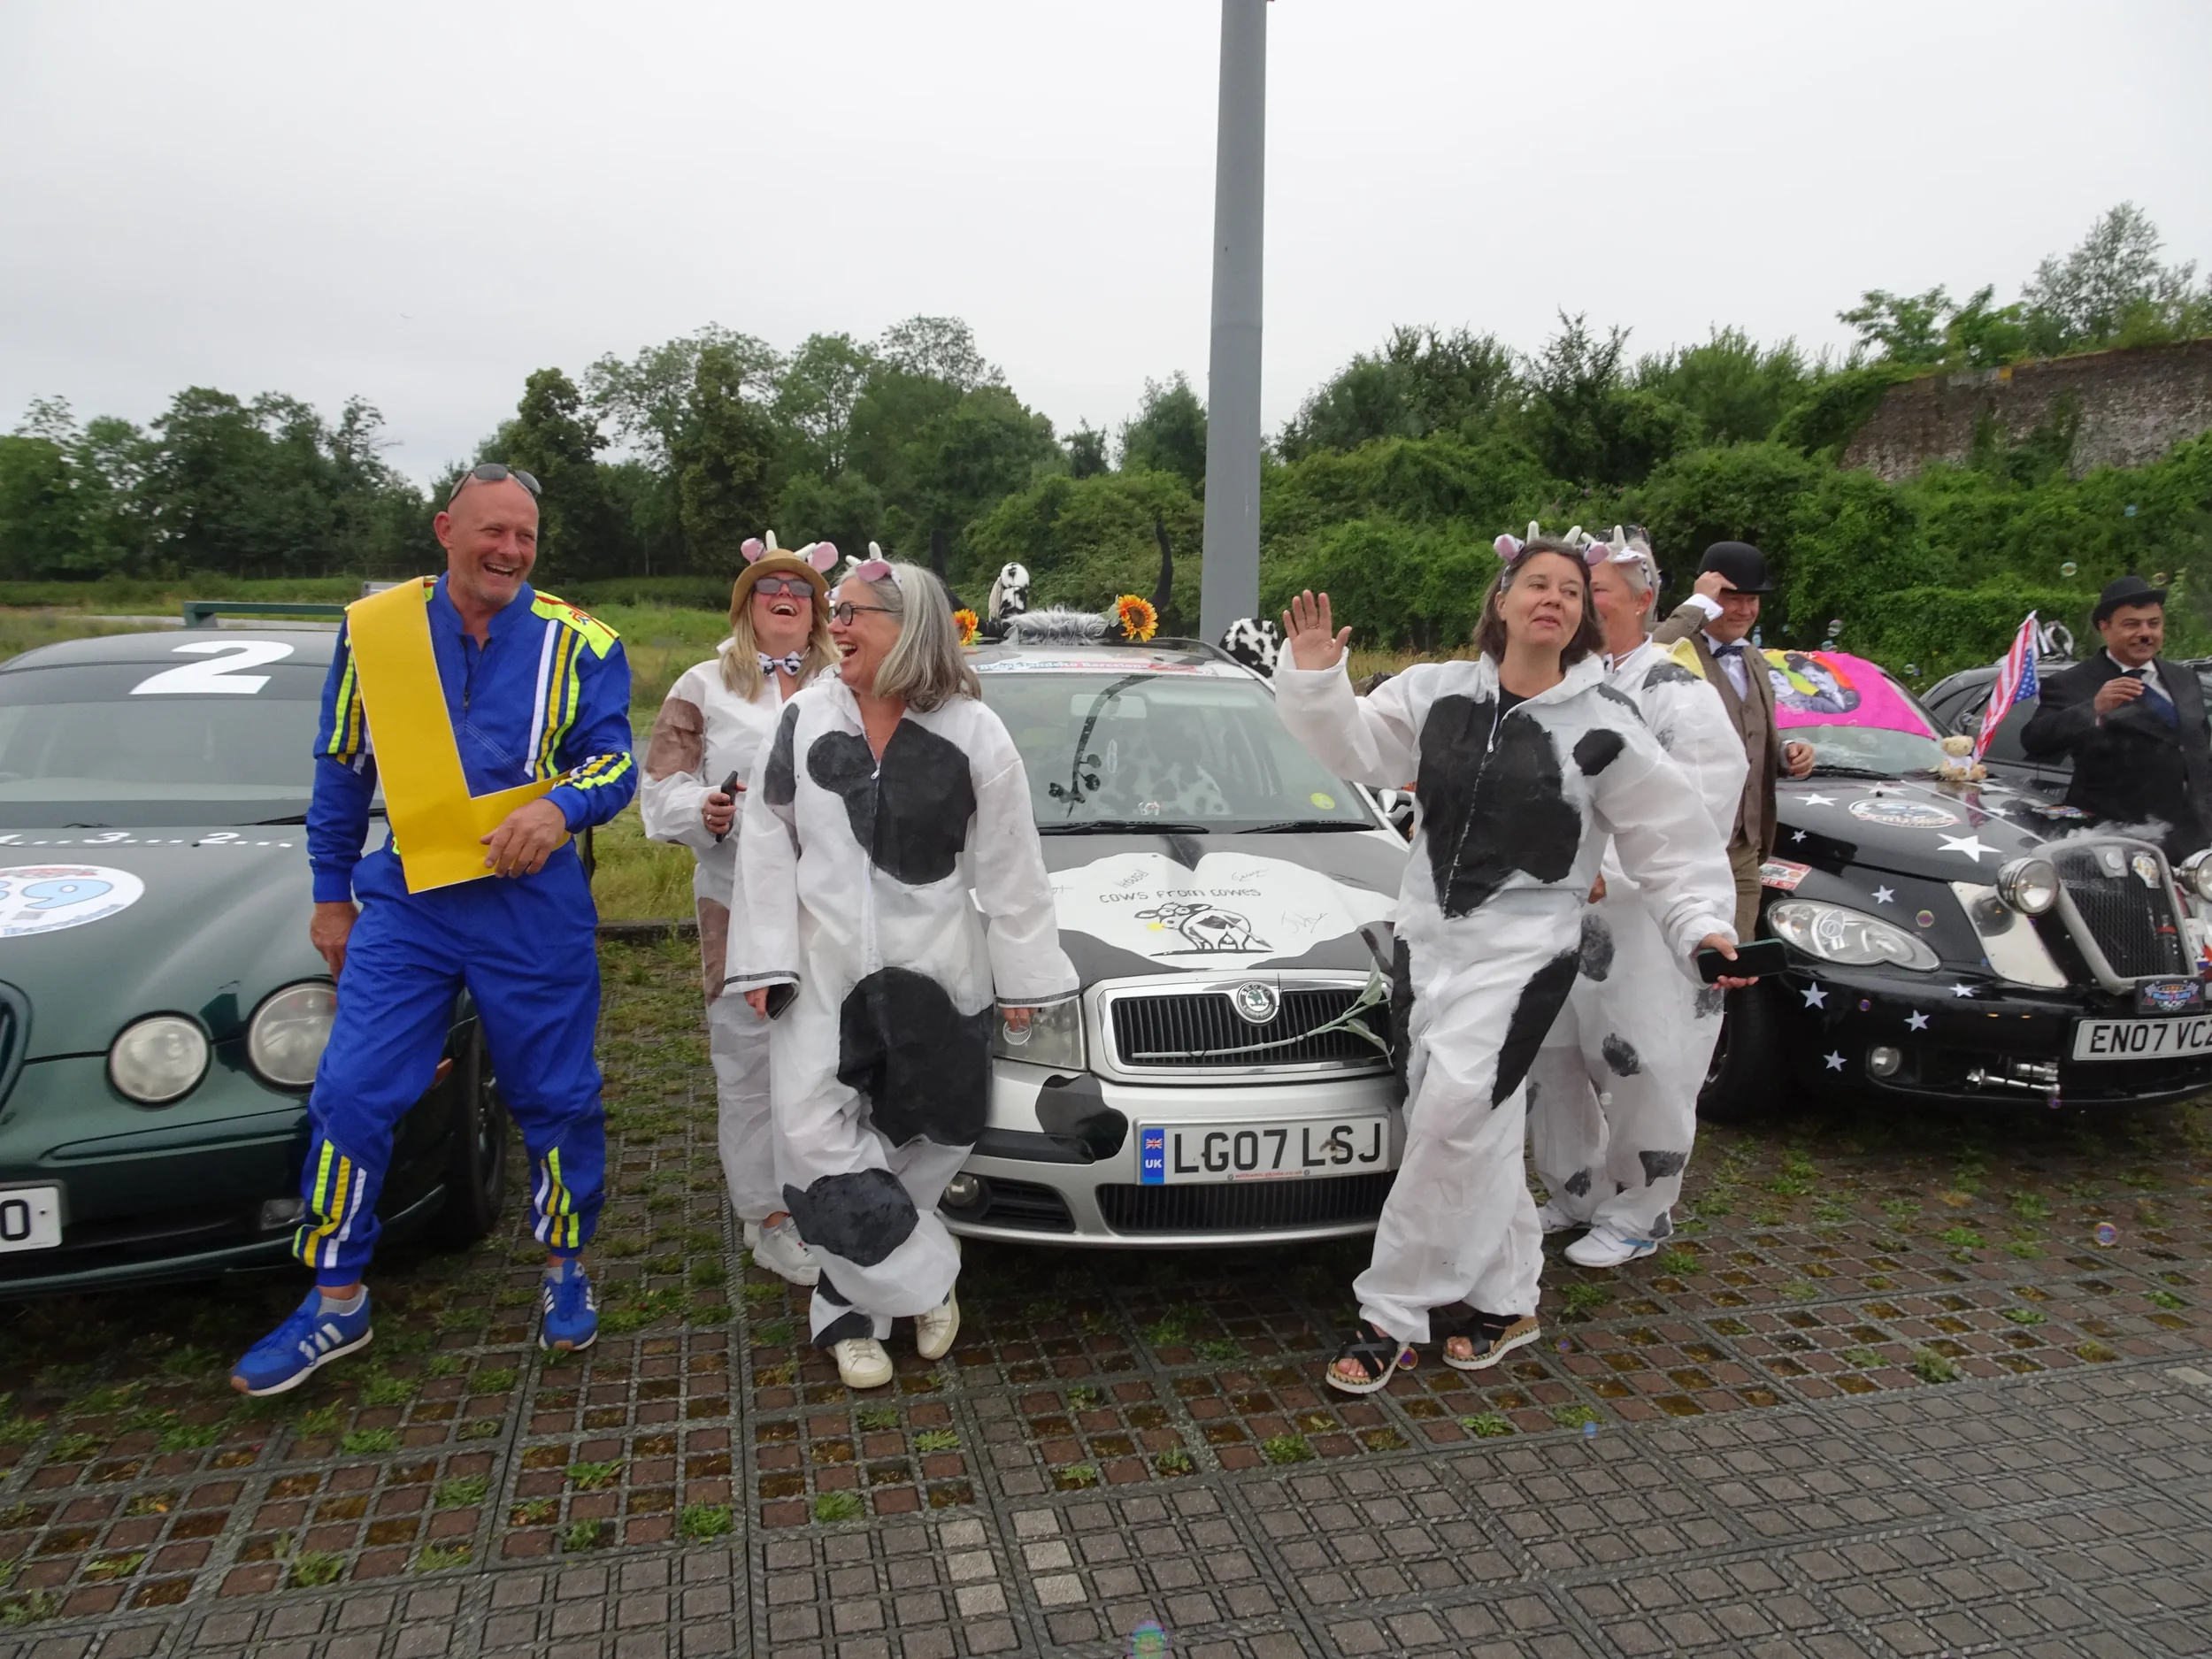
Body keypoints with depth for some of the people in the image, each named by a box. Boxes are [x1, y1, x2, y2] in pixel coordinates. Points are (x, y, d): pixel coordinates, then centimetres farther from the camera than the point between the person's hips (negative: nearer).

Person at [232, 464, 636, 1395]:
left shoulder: (578, 644, -1)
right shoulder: (375, 629, 4)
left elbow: (615, 759, -4)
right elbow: (340, 770, 12)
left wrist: (560, 806, -26)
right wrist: (331, 893, 15)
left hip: (535, 907, -1)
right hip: (407, 904, 2)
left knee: (557, 1099, 7)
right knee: (350, 1095, -1)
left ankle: (567, 1269, 28)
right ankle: (337, 1303, 16)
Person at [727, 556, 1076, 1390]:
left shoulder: (971, 731, -4)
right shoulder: (806, 717, 0)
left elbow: (1009, 864, 0)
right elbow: (767, 841, 3)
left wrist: (1022, 975, 1)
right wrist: (765, 962, -3)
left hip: (934, 971, -1)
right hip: (822, 967, 1)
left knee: (922, 1140, 5)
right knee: (816, 1136, -6)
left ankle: (852, 1308, 26)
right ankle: (921, 1283, 11)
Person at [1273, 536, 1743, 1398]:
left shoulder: (1605, 726, -5)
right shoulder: (1436, 691, 4)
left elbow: (1675, 845, -1)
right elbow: (1353, 747, 8)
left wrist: (1704, 927, -13)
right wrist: (1314, 677, -8)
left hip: (1524, 951, -4)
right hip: (1424, 937, 4)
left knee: (1451, 1120, -13)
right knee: (1478, 1132, 11)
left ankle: (1390, 1313, 1)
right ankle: (1507, 1300, 29)